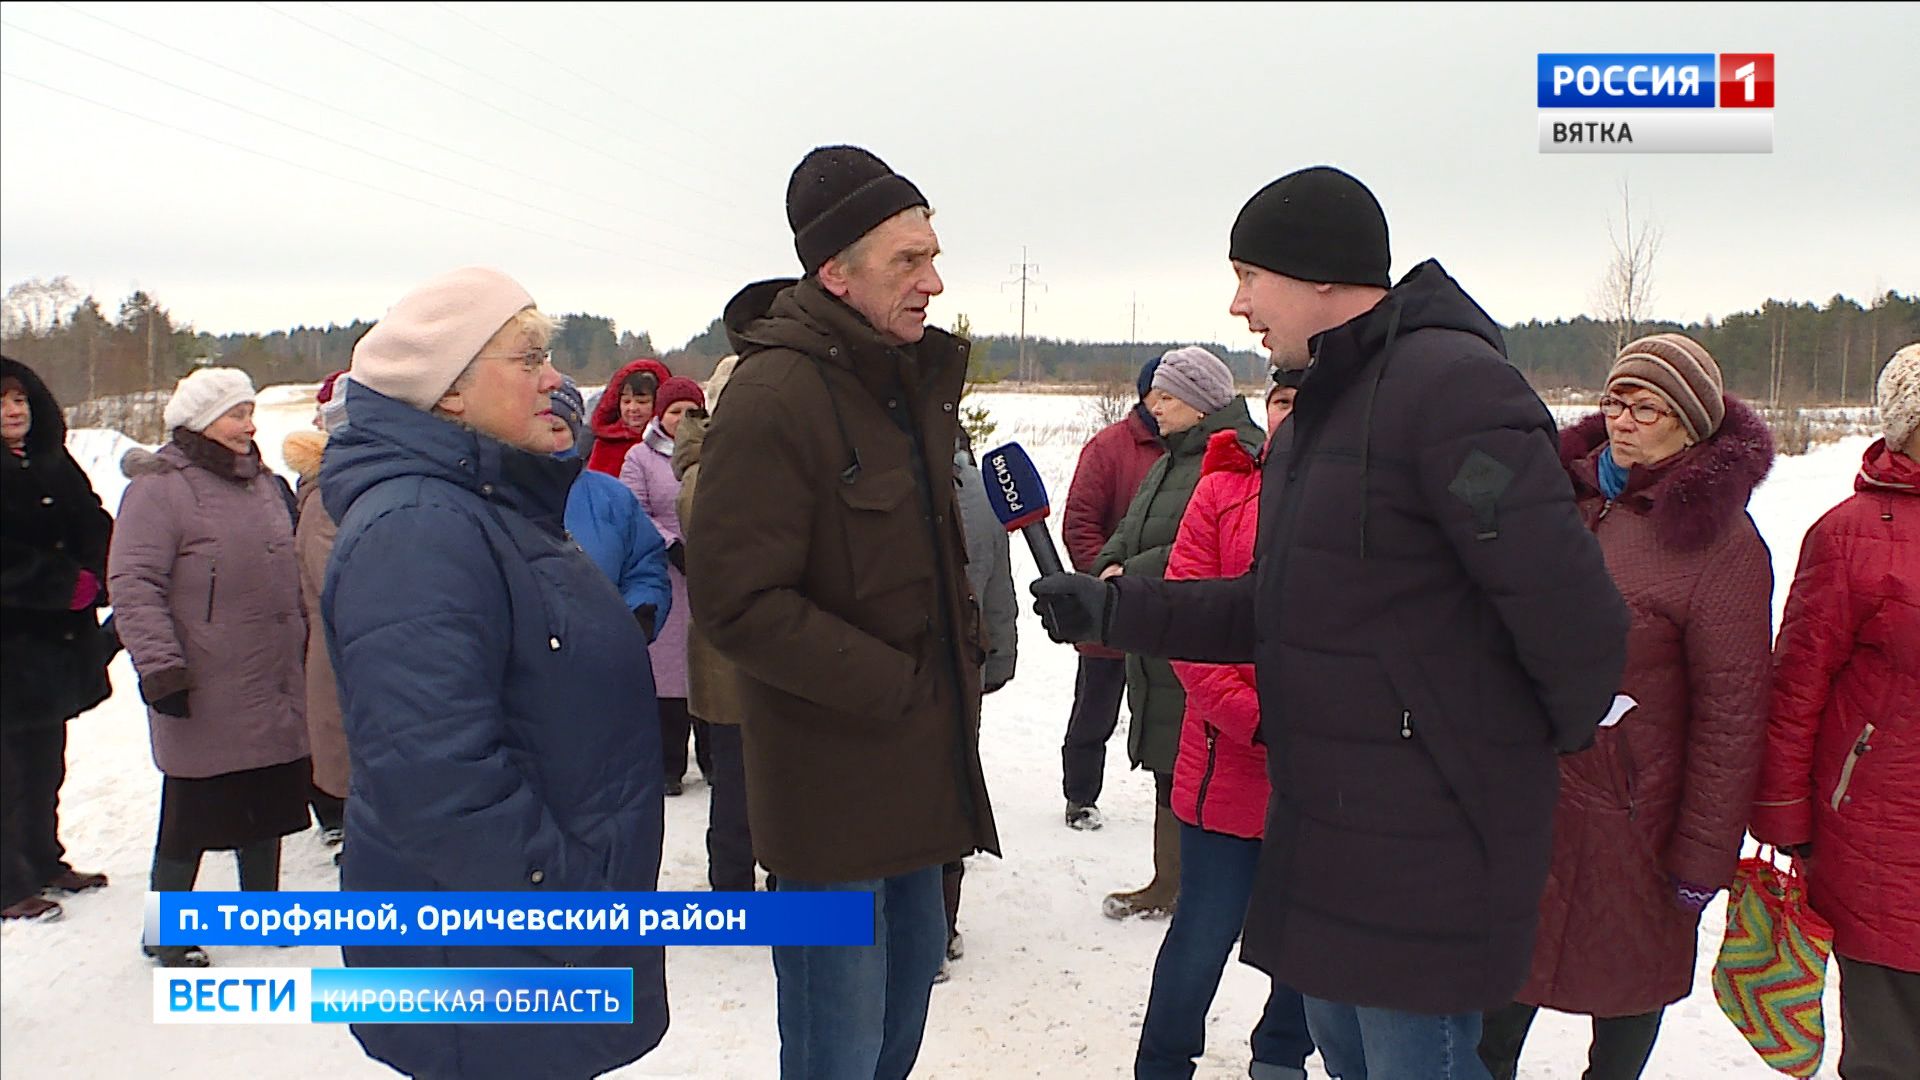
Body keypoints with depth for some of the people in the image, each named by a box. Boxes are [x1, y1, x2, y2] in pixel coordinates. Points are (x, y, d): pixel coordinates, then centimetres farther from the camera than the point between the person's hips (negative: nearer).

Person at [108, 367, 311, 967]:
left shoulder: (266, 484, 13)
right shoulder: (160, 488, -11)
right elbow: (133, 584, -16)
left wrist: (303, 644, 24)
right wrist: (159, 667, -21)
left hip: (274, 689, 7)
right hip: (203, 698, -7)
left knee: (267, 806, 16)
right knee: (192, 815, 4)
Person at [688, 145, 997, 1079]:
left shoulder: (912, 380, 10)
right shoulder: (774, 395, -19)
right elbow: (739, 602, -23)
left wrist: (962, 652, 8)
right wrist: (896, 687, -20)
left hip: (918, 757, 9)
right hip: (833, 768, -9)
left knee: (913, 959, 24)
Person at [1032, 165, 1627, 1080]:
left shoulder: (1451, 385, -20)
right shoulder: (1318, 409, 13)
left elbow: (1573, 616, -23)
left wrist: (1558, 733, -5)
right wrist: (1115, 610, 6)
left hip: (1422, 856, -9)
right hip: (1325, 833, 9)